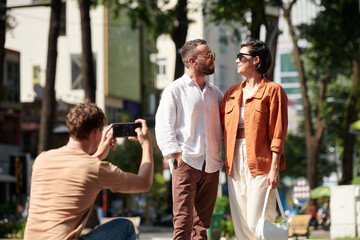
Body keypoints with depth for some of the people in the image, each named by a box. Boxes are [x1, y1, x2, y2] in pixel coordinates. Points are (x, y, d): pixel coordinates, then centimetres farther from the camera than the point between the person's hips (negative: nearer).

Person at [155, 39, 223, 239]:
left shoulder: (215, 93, 18)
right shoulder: (175, 90, 2)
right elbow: (163, 127, -3)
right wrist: (177, 155, -13)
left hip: (211, 165, 5)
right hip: (186, 162, -5)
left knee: (202, 223, 7)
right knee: (183, 221, -9)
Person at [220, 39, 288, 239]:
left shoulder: (272, 90, -2)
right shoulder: (232, 92, 16)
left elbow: (278, 133, -7)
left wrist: (275, 168, -13)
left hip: (260, 163, -6)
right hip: (235, 162, 6)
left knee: (257, 223, -10)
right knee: (240, 224, 6)